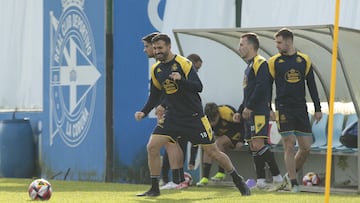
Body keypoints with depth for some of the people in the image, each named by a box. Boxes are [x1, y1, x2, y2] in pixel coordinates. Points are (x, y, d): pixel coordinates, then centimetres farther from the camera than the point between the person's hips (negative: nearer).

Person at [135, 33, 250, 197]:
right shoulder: (155, 70, 5)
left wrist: (181, 80, -36)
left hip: (194, 116, -5)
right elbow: (154, 95, 15)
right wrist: (144, 112, 1)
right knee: (152, 147, -11)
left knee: (212, 151, -2)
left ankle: (238, 180, 17)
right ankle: (154, 188, 0)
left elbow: (198, 87, -20)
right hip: (172, 116, 5)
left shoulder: (184, 63, -13)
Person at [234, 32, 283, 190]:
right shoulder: (249, 66, 23)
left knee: (259, 144, -18)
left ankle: (277, 177, -16)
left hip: (259, 112, -10)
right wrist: (240, 111, 21)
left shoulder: (260, 63, -8)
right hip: (250, 113, 10)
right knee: (253, 146, 6)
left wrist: (249, 107, -19)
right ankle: (260, 181, 6)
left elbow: (261, 87, -20)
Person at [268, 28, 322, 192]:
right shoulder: (274, 61, 2)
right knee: (289, 145, -9)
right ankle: (293, 182, -3)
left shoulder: (304, 60, 8)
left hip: (301, 108, 3)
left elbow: (311, 85, 11)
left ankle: (290, 175, 19)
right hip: (283, 109, -3)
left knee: (306, 146, 1)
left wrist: (318, 109, 8)